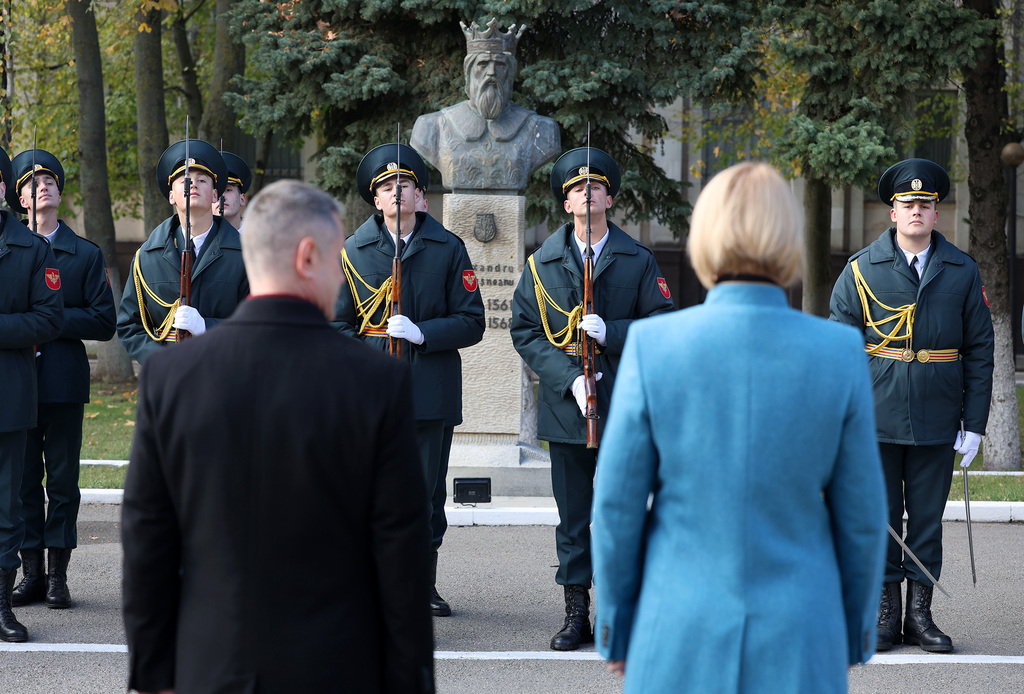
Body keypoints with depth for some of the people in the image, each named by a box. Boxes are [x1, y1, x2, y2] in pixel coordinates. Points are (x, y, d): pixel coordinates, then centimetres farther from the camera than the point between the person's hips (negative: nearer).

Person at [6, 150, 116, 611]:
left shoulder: (86, 255, 7)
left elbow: (104, 322, 0)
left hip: (64, 383, -1)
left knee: (63, 482, 1)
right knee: (23, 481, 4)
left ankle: (58, 574, 7)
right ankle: (32, 572, 11)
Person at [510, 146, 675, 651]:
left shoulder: (638, 260, 6)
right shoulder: (543, 262, 7)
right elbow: (525, 330, 3)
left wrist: (611, 332, -15)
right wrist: (568, 377, -10)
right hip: (566, 406, 1)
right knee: (572, 518, 5)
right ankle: (576, 614, 11)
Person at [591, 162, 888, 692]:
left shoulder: (653, 344, -11)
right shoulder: (839, 353, -8)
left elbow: (618, 503, -6)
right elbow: (859, 511, -2)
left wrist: (616, 627, 7)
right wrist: (855, 630, 12)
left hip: (685, 633, 0)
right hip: (797, 641, 0)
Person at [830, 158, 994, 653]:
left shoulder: (963, 272, 5)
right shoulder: (861, 270, 2)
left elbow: (979, 350, 7)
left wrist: (974, 423, 2)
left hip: (937, 421, 1)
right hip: (877, 420, -1)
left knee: (927, 517, 6)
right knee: (879, 516, 3)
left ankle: (920, 614, 14)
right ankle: (885, 612, 12)